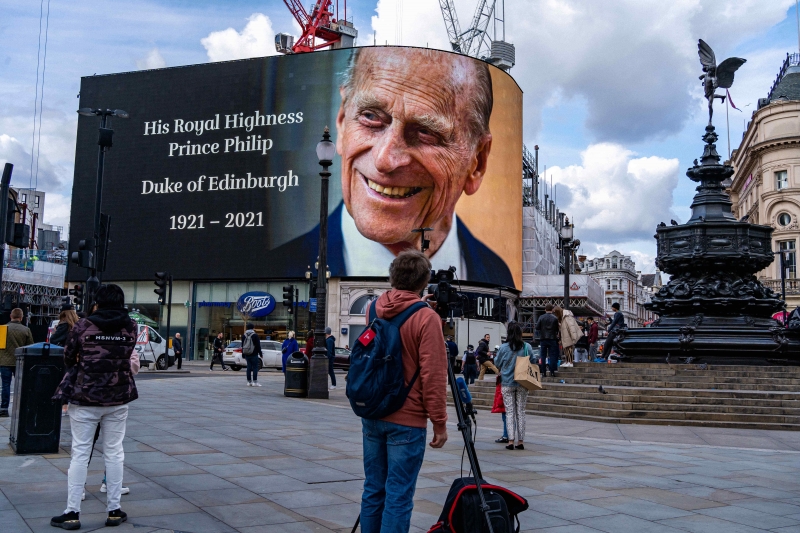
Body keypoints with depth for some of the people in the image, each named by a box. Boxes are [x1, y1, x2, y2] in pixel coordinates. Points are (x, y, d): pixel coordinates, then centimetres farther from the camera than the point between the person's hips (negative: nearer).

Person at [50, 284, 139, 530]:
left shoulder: (83, 325, -6)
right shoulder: (130, 327, -2)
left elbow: (68, 357, 4)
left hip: (85, 397, -2)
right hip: (119, 398, 2)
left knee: (80, 453, 5)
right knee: (114, 452, 10)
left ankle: (72, 513, 9)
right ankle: (114, 511, 16)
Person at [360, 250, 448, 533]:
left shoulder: (373, 309, 4)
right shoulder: (426, 318, -14)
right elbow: (432, 375, -16)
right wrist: (439, 422, -7)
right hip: (407, 420, -6)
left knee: (373, 488, 14)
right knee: (398, 496, 0)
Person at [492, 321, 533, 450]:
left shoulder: (504, 348, -9)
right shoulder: (527, 347, -6)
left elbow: (497, 363, 5)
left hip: (507, 383, -1)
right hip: (522, 384, 1)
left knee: (509, 412, 4)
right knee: (521, 412, 8)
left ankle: (511, 441, -2)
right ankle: (520, 441, 9)